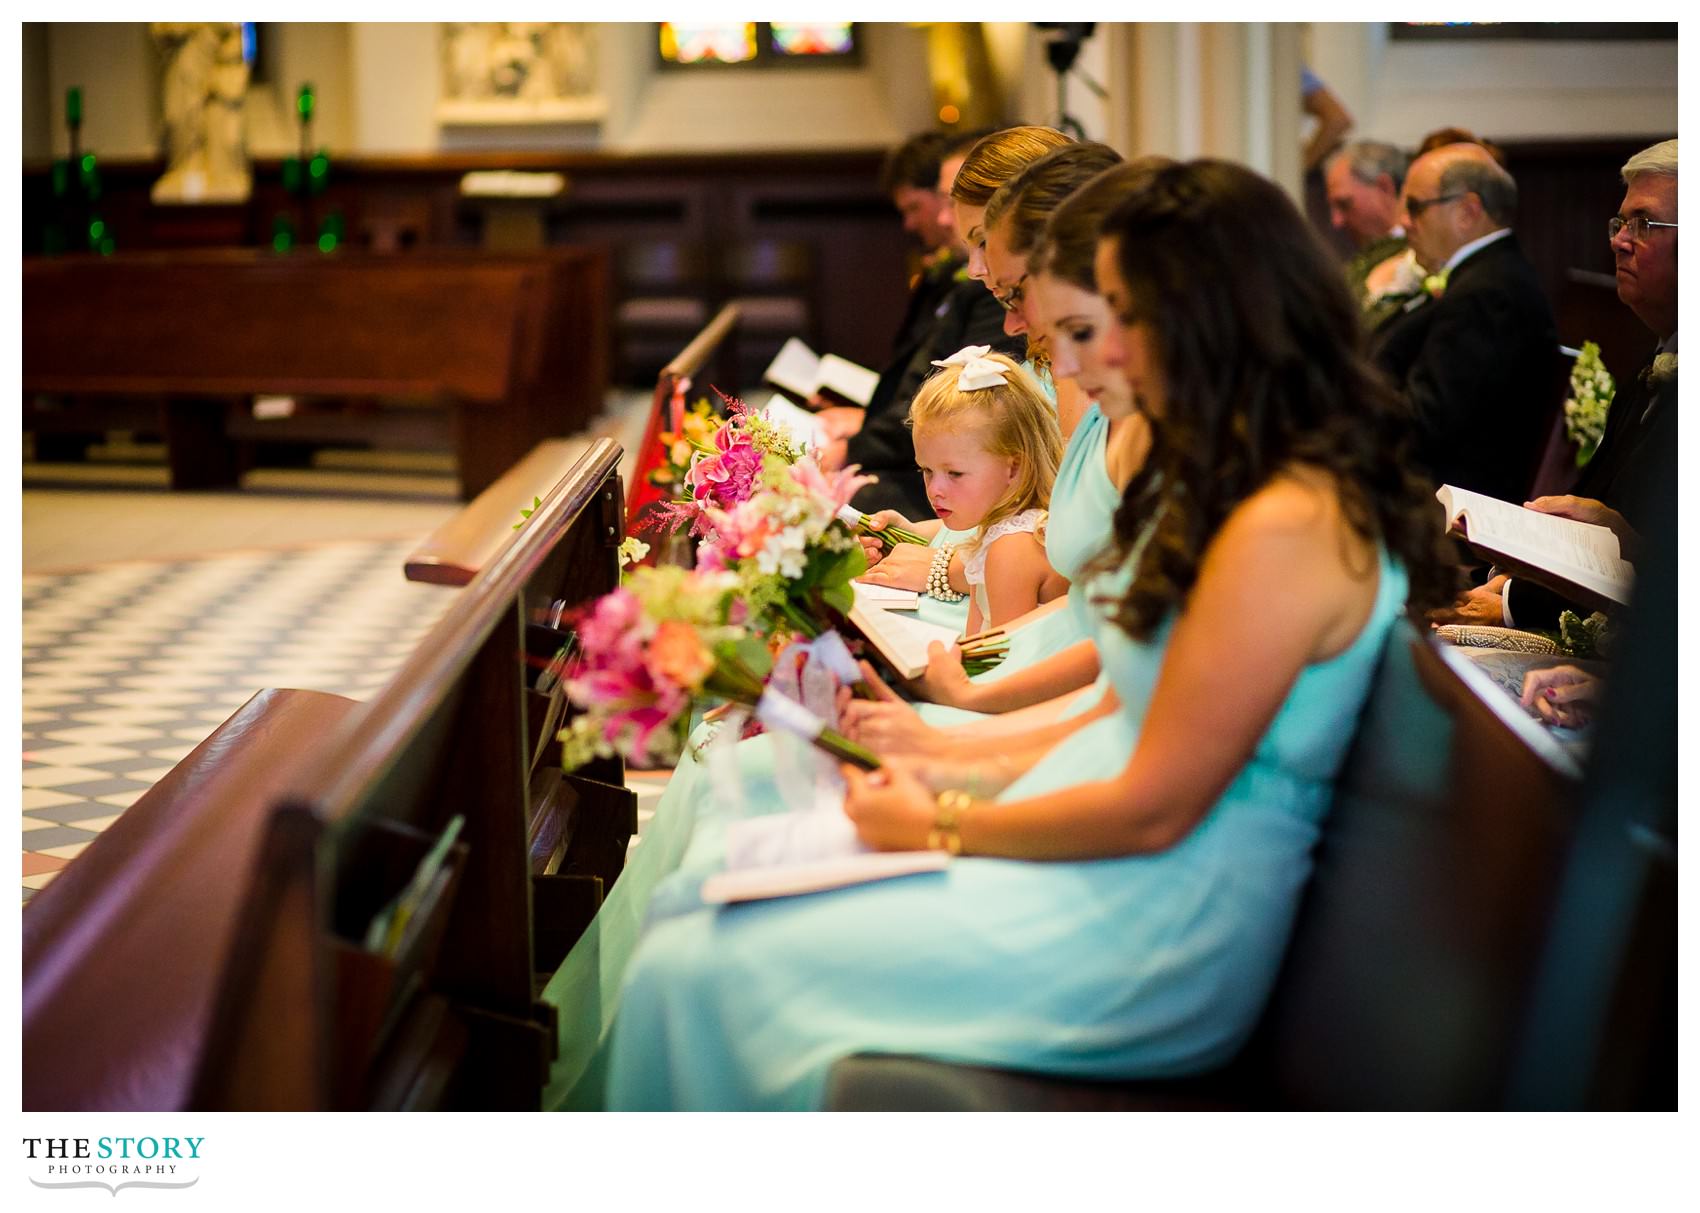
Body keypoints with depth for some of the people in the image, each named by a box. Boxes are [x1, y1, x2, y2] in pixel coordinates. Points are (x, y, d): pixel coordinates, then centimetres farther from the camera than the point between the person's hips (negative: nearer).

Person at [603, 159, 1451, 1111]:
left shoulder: (1287, 526, -23)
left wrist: (942, 826, -8)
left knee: (702, 968, -12)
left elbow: (1152, 809, -21)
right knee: (721, 863, 6)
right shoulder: (1233, 481, 10)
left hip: (1155, 939, -10)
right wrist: (973, 778, 6)